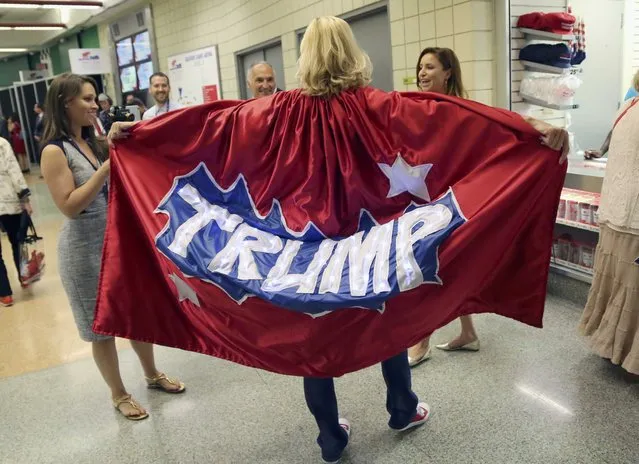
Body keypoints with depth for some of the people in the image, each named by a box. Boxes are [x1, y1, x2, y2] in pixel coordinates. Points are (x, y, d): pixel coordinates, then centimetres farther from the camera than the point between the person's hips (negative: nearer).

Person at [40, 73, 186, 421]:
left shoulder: (93, 142, 8)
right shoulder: (55, 151, -14)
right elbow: (69, 206, -20)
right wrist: (106, 169, -23)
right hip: (87, 248, -7)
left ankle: (152, 374, 36)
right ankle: (118, 394, 26)